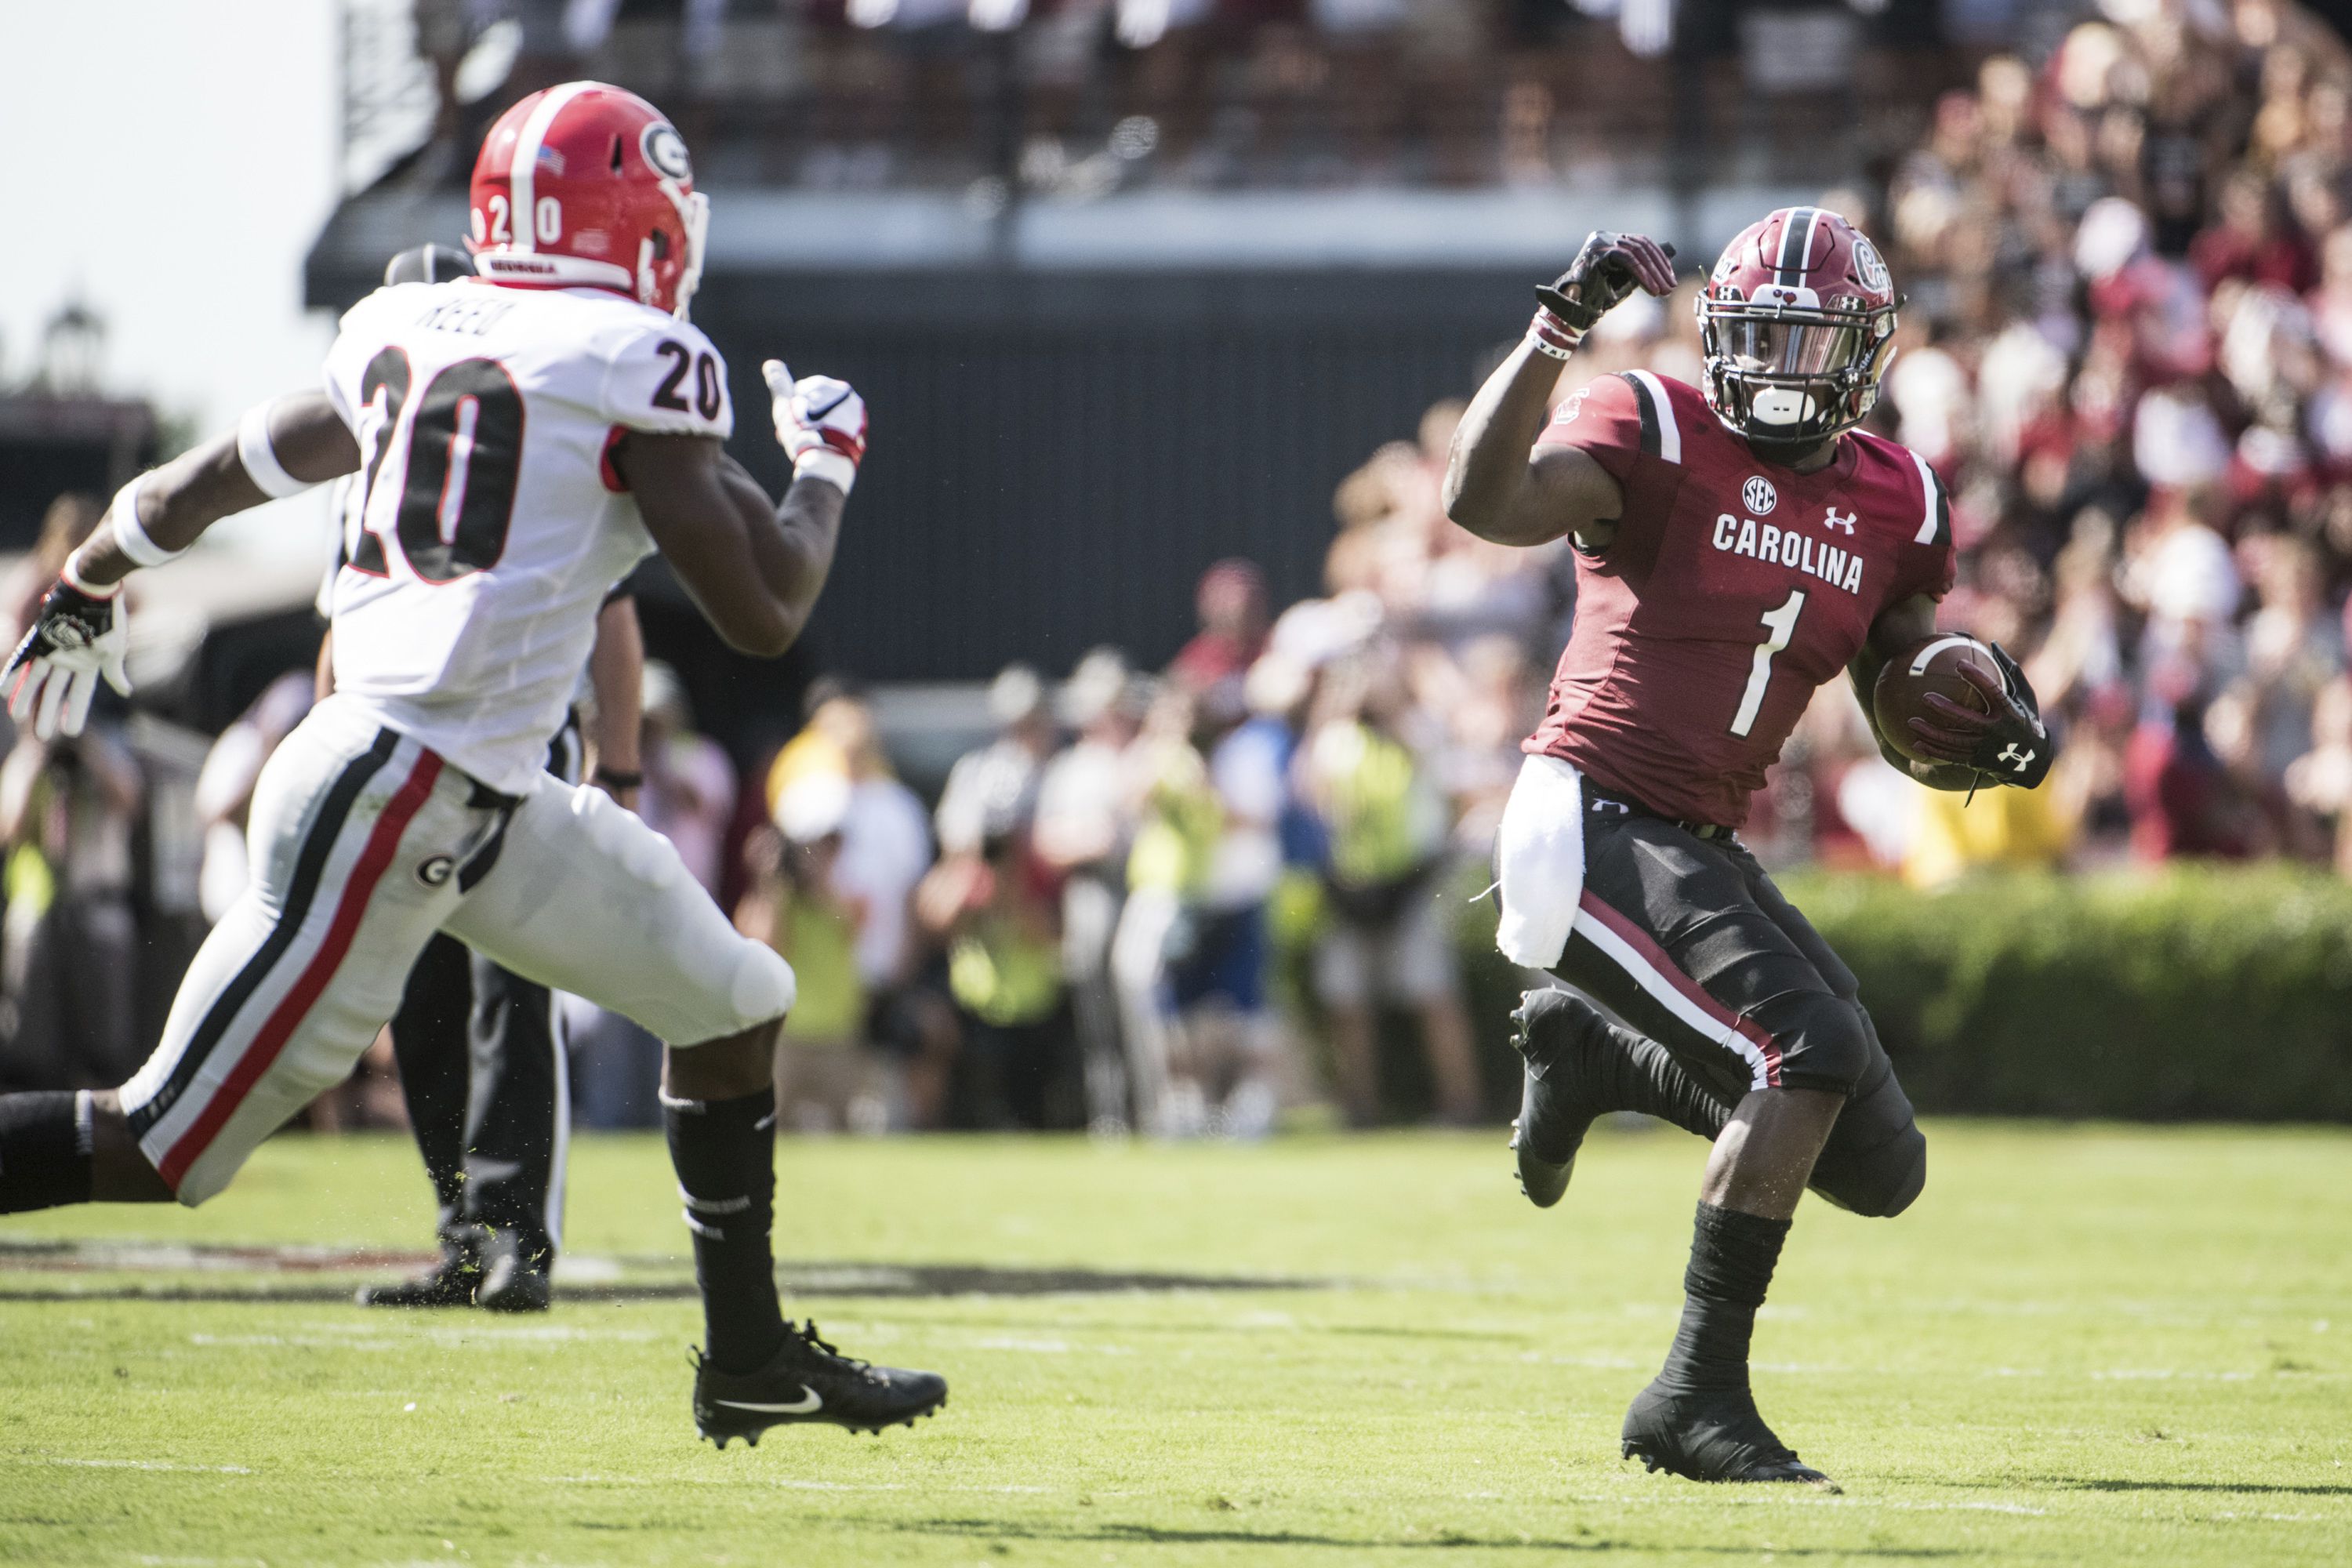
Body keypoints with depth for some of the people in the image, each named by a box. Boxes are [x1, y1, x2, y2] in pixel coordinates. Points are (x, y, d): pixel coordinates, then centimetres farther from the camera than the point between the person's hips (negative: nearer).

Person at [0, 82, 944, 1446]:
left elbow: (219, 474, 23)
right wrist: (827, 465, 8)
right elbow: (762, 613, -11)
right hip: (391, 803, -9)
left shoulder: (408, 333, 12)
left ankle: (750, 1360, 27)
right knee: (158, 1152, -6)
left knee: (736, 1006, 18)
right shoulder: (636, 365, -11)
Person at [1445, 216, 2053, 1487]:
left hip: (1706, 853, 7)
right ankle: (1698, 1395, -18)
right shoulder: (1655, 436, -7)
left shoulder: (1891, 506, 12)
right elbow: (1484, 503, -24)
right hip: (1597, 828, -7)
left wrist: (2000, 739, -3)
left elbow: (1920, 732, 19)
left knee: (1877, 1169, 6)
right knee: (1811, 1050, -25)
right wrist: (1558, 328, -30)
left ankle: (1590, 1052, 24)